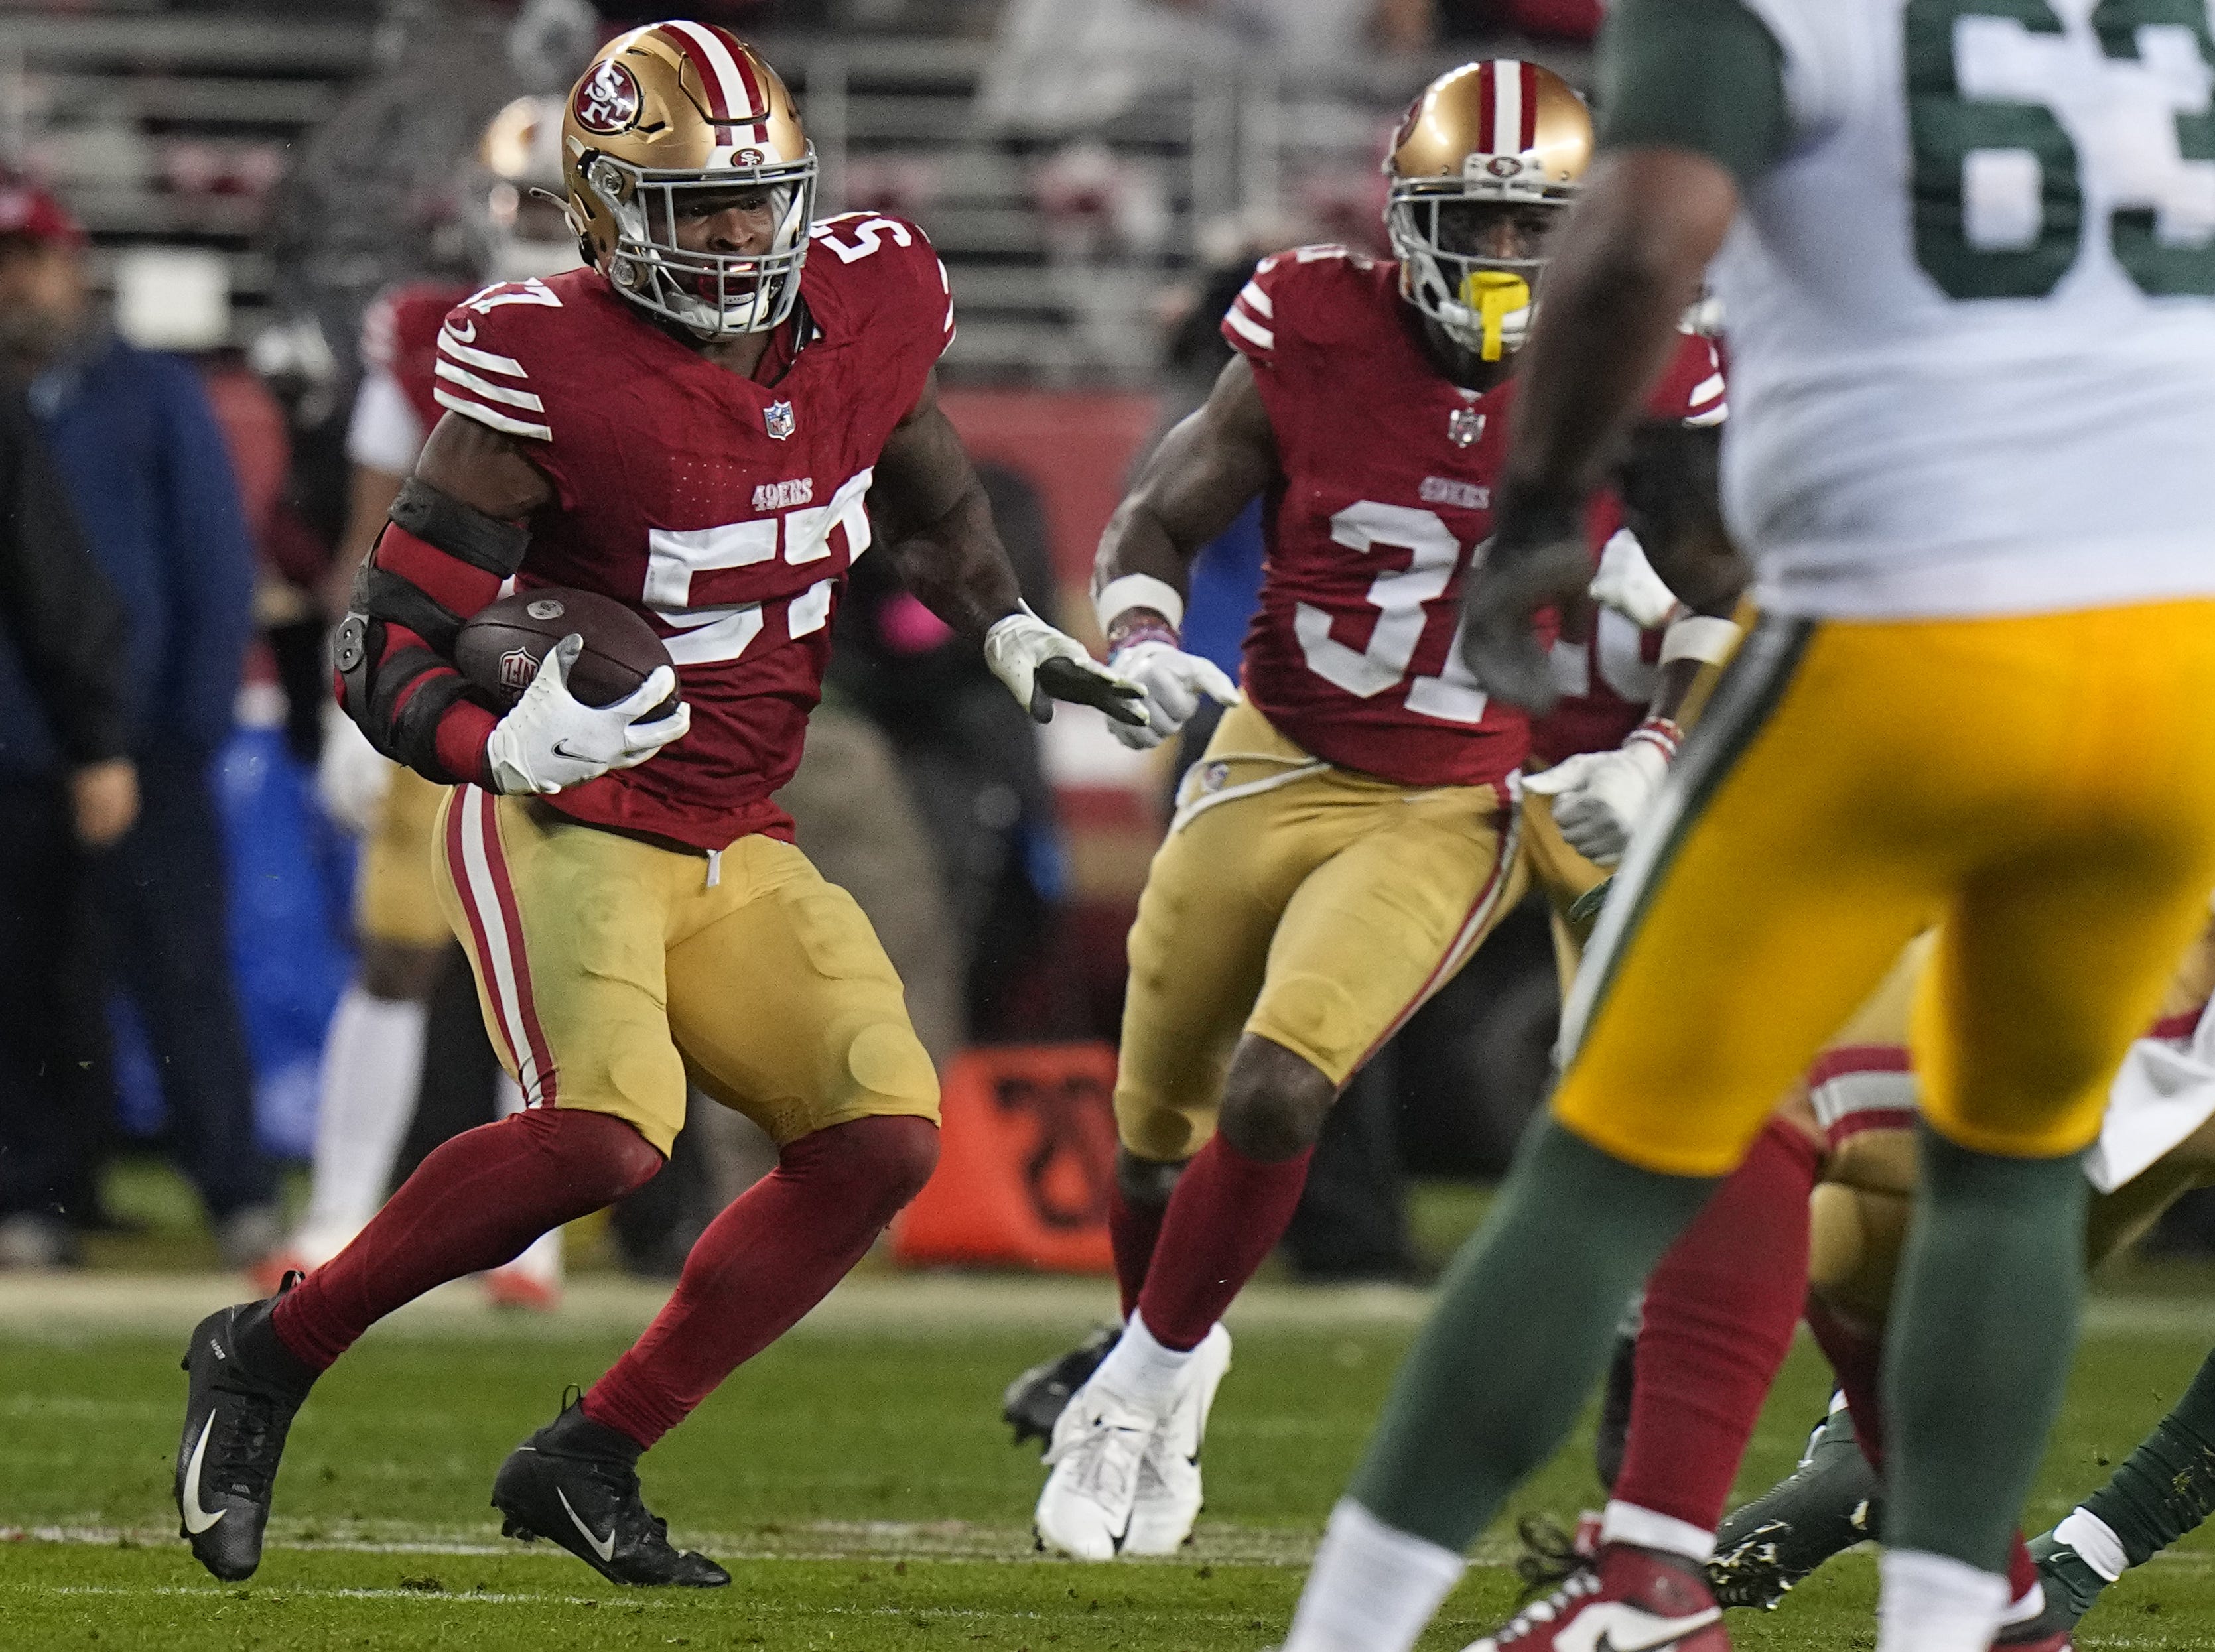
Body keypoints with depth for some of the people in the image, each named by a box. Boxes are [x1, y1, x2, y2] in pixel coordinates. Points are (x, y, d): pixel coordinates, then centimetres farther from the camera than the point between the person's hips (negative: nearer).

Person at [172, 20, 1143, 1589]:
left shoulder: (866, 312, -2)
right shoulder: (551, 374, -20)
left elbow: (929, 489, 24)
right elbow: (385, 653, -17)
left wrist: (1012, 635, 10)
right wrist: (500, 747, -36)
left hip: (739, 847, 7)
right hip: (566, 826, -7)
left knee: (884, 1137, -8)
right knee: (607, 1131, -29)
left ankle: (589, 1461, 2)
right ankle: (269, 1358, -10)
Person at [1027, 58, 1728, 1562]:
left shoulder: (1630, 385, -11)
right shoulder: (1316, 337, -10)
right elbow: (1159, 521, 2)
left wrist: (1653, 754, -15)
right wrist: (1140, 639, -19)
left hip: (1455, 814, -2)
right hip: (1274, 766, 2)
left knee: (1276, 1092, -22)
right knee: (1159, 1140, 11)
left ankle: (1142, 1387, 0)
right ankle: (1175, 1353, 44)